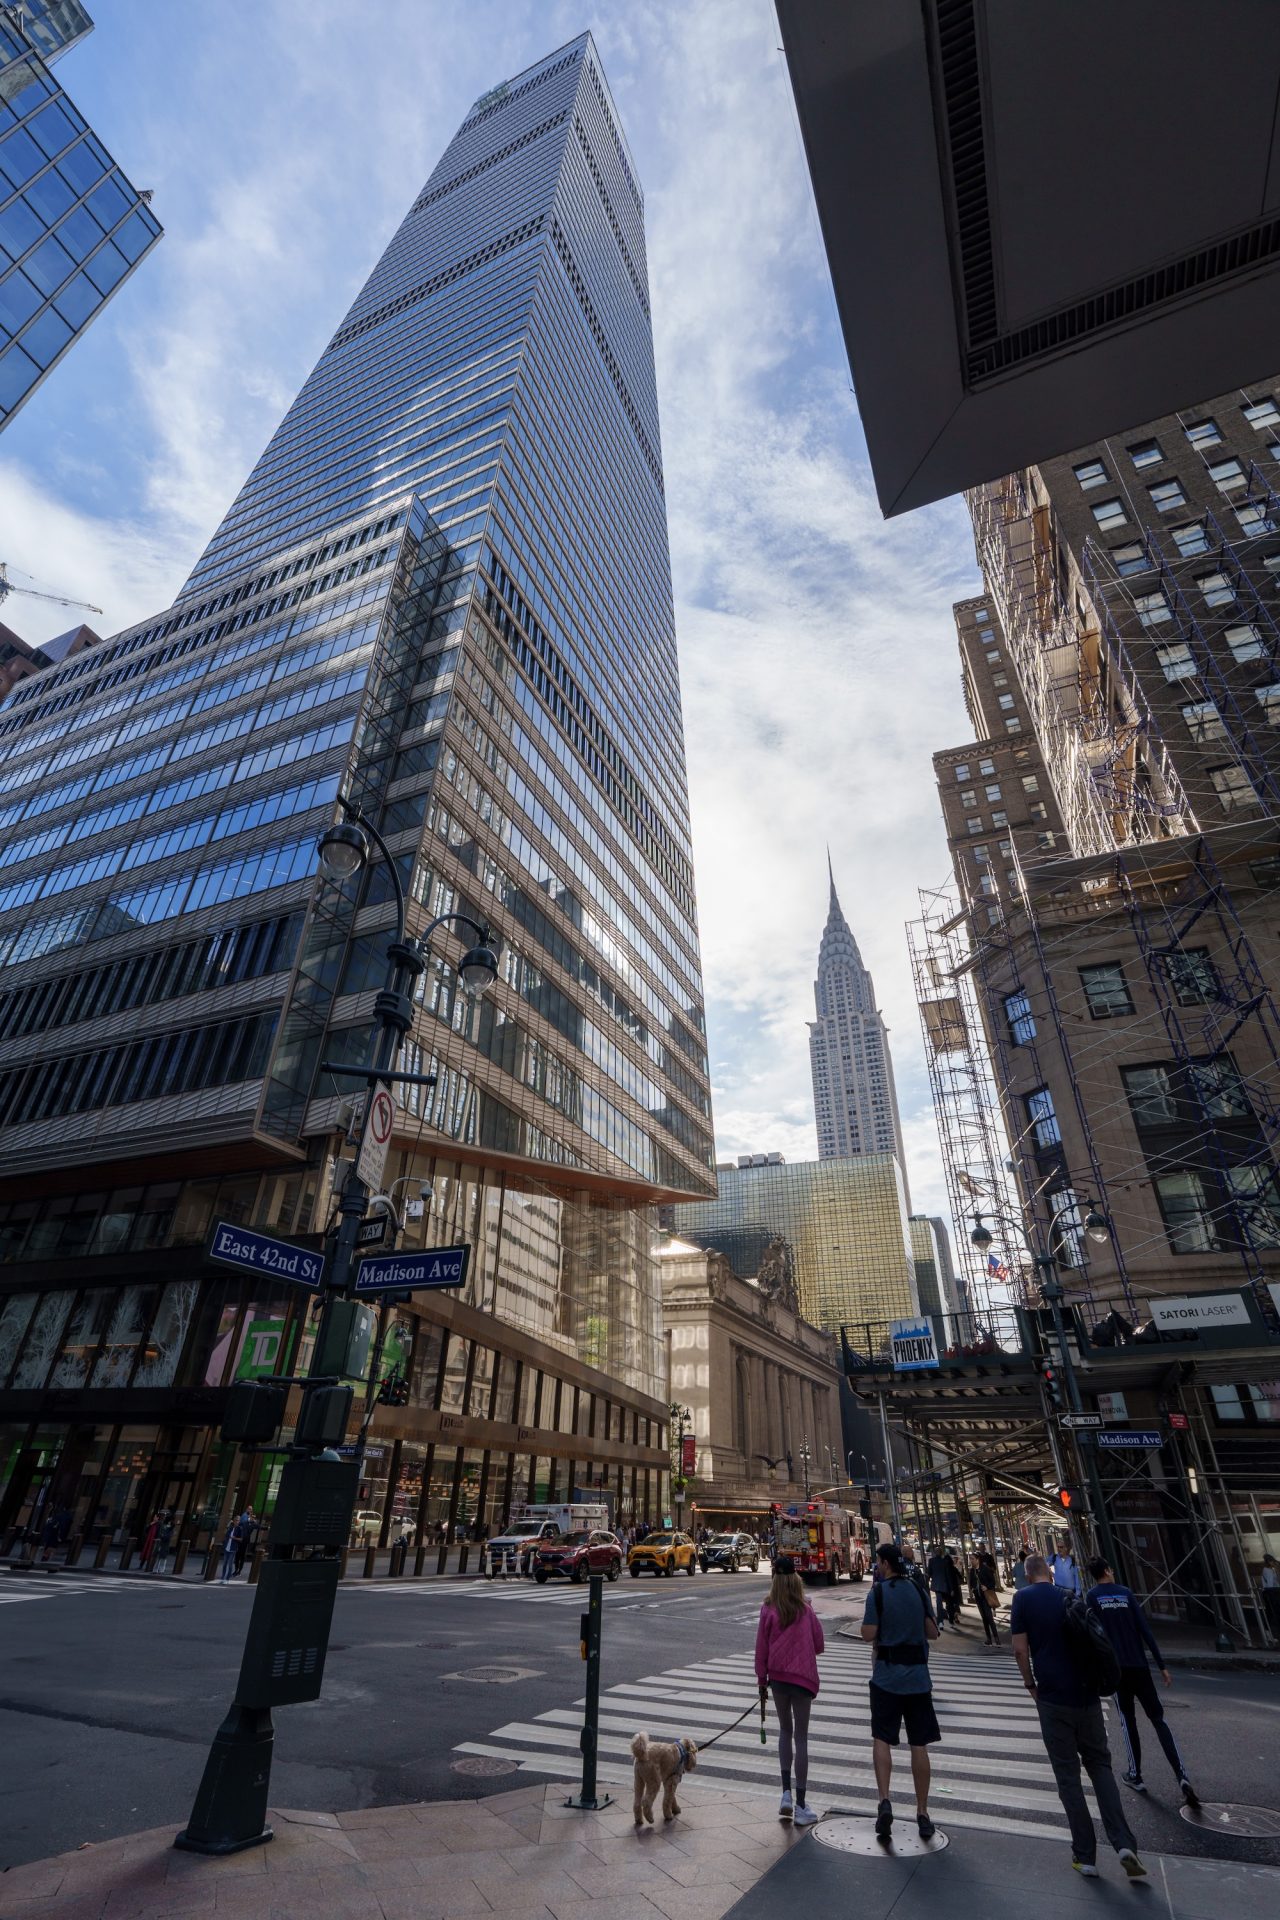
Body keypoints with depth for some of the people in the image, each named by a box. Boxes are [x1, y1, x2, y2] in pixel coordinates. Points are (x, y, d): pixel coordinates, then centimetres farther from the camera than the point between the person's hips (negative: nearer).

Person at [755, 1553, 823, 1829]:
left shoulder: (768, 1611, -9)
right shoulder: (807, 1611, -10)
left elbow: (761, 1649, -4)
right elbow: (819, 1645, -2)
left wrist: (762, 1681, 7)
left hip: (777, 1676, 1)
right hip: (804, 1677, -1)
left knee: (785, 1730, 21)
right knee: (801, 1737, 8)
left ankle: (786, 1793, 17)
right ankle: (800, 1806, 13)